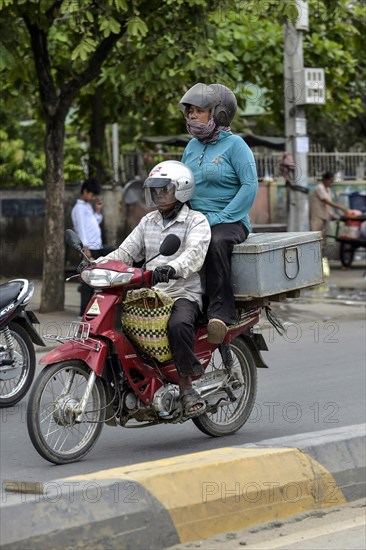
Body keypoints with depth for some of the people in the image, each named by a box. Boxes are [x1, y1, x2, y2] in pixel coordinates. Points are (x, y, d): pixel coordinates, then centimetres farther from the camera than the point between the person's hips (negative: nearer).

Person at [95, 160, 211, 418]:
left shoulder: (196, 221, -1)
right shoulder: (148, 222, 20)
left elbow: (194, 253, -21)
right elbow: (126, 251, 15)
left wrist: (172, 268, -42)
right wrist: (98, 264, -5)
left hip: (184, 294, -6)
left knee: (179, 325, -38)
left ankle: (186, 385, -20)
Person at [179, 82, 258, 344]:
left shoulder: (234, 144, -2)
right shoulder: (192, 146, 18)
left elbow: (250, 185, -11)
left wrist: (219, 219, -17)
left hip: (230, 221, -6)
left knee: (217, 242, -39)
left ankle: (220, 312, -40)